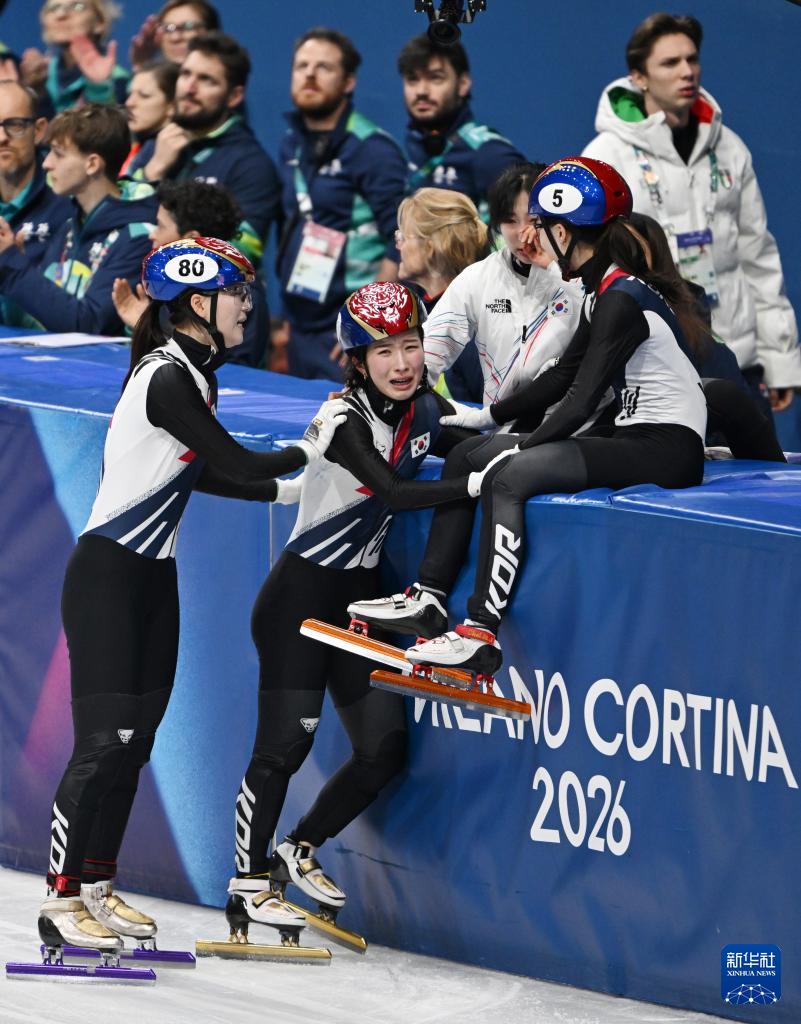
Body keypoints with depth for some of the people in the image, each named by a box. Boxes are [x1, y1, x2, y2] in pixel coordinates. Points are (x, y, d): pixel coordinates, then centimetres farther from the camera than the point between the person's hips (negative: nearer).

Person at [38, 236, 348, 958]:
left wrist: (286, 491, 16)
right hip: (107, 579, -9)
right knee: (103, 743, -10)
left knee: (135, 741, 10)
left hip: (154, 578, 9)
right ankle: (61, 902, -5)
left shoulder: (194, 374, 11)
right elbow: (237, 465, -18)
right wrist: (311, 448, -2)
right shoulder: (167, 378, -19)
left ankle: (97, 888, 18)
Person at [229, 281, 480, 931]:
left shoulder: (424, 411, 2)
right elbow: (393, 493, -31)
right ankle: (251, 876, 10)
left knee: (384, 749, 3)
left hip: (360, 596, 7)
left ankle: (301, 850, 24)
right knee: (285, 743, -7)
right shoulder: (346, 419, -19)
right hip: (301, 596, -7)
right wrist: (478, 483, -37)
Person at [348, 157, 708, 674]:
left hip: (666, 451, -10)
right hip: (632, 438, 10)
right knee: (466, 455, 8)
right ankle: (429, 598, 8)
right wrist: (489, 417, 17)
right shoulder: (604, 292, 11)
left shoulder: (622, 300, -18)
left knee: (508, 476, -27)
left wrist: (513, 452, -16)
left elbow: (581, 400, -21)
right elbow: (565, 375, 20)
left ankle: (482, 635, -30)